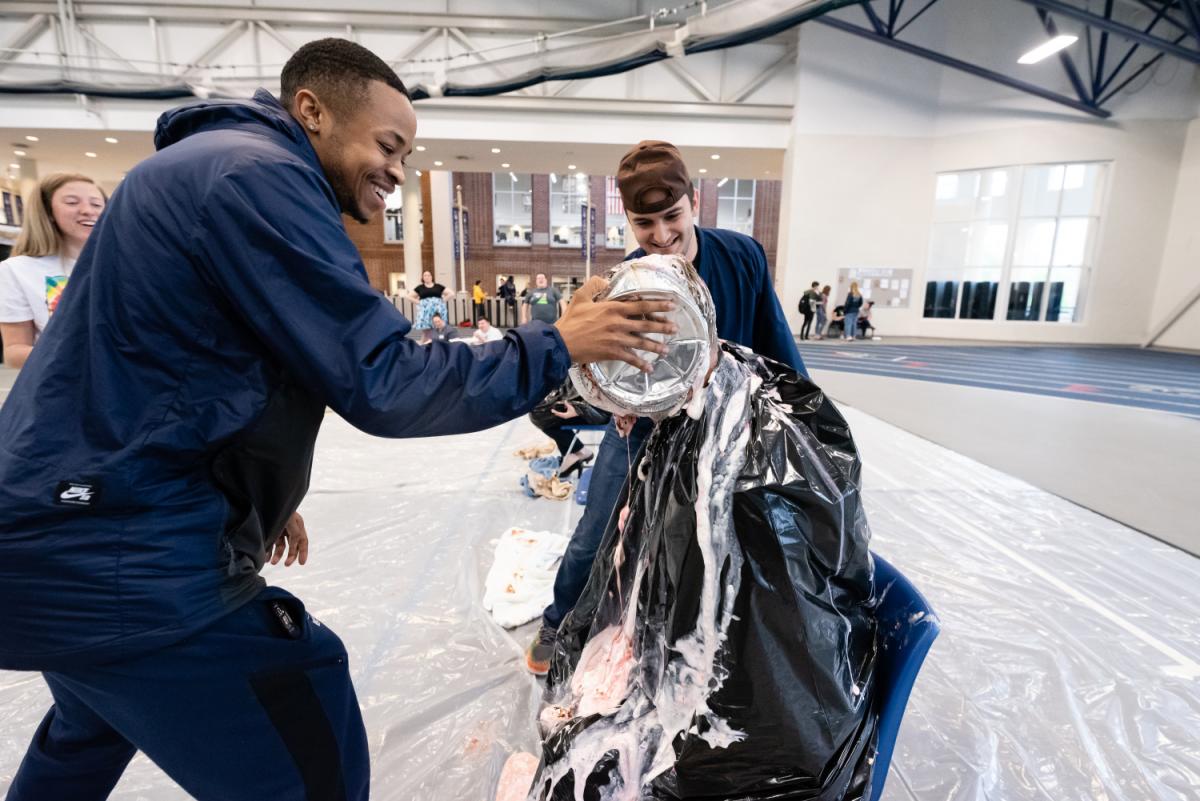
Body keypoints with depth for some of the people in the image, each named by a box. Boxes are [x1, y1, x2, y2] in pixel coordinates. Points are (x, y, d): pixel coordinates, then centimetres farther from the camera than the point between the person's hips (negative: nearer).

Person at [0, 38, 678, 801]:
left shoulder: (216, 165, 16)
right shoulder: (257, 174, -17)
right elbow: (383, 385, -23)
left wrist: (260, 493, 25)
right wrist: (555, 346, -17)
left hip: (71, 529, 11)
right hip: (124, 559, -11)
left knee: (92, 734, 35)